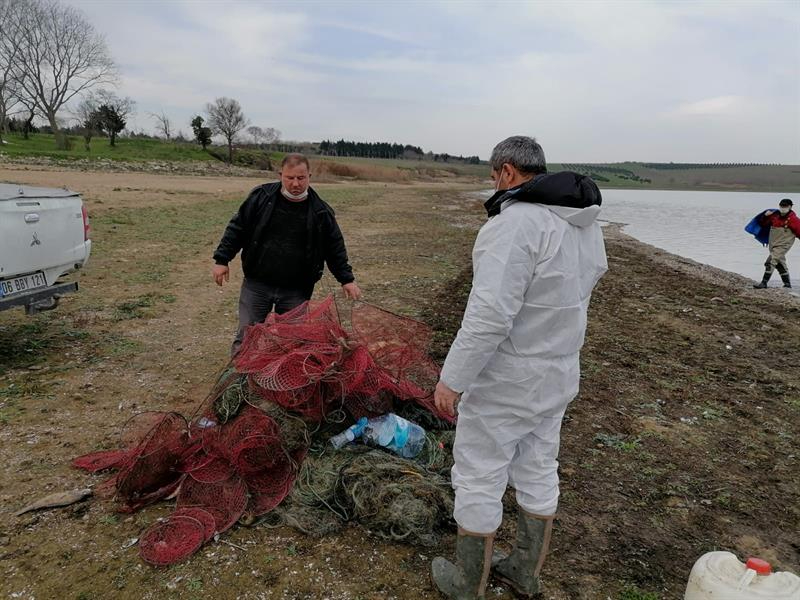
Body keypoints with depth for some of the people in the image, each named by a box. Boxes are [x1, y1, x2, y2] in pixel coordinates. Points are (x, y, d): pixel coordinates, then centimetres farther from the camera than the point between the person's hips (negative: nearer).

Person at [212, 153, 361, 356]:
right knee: (246, 337, 5)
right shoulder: (261, 197, -3)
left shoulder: (321, 211, -3)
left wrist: (347, 279, 0)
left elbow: (335, 248, 5)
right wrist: (222, 259, -2)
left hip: (296, 291, 0)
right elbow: (237, 228, 3)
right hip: (256, 285, 0)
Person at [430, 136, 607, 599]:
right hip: (559, 372, 9)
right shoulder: (587, 223, 4)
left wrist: (452, 379, -21)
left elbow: (489, 315, -29)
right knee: (539, 470, 20)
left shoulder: (516, 222, -25)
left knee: (478, 477, 8)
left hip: (506, 376, -8)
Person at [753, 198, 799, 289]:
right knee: (780, 263, 19)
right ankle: (787, 283, 35)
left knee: (771, 261, -21)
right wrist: (765, 216, -4)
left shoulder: (793, 219, -11)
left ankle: (764, 283, -21)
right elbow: (762, 224, 12)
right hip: (773, 244, 7)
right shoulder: (774, 215, 3)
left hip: (783, 244, -7)